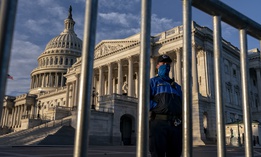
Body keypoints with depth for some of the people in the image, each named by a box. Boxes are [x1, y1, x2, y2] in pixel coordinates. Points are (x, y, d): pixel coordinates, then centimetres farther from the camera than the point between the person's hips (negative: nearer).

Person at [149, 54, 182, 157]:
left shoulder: (176, 86, 29)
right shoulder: (153, 82, 14)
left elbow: (182, 103, 22)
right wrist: (159, 107, -10)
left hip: (176, 124, 5)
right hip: (159, 122, -4)